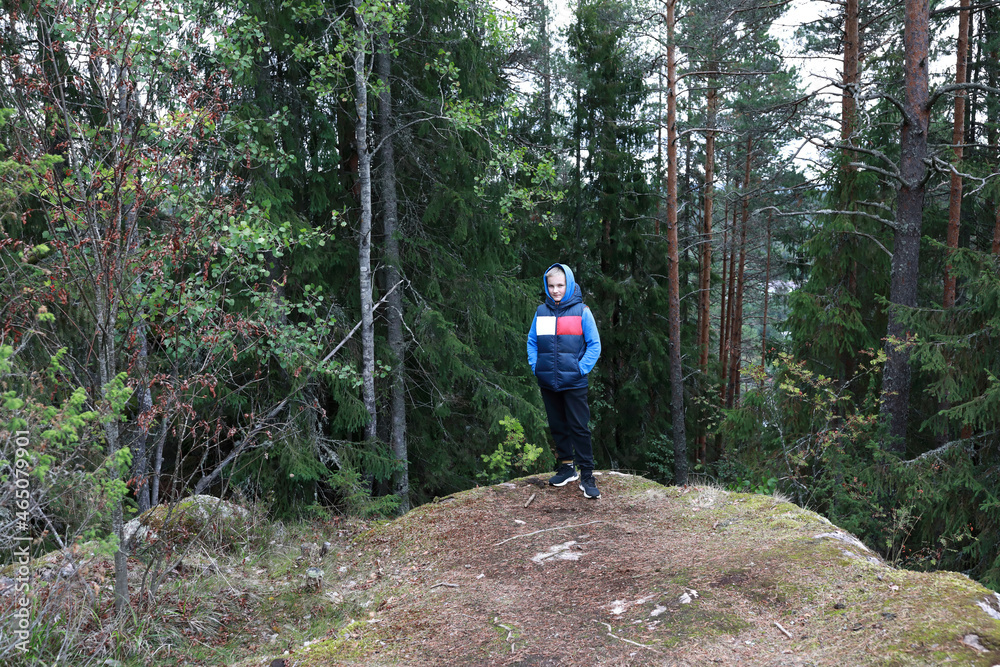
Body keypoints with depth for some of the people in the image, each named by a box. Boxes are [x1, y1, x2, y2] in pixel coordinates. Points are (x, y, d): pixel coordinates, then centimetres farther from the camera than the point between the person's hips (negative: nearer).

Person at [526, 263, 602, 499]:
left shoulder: (581, 311, -4)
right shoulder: (541, 311, 5)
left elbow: (594, 345, -2)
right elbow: (532, 342, 14)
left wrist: (582, 368, -10)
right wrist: (535, 365, 1)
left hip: (573, 383, -4)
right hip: (548, 382, 4)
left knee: (579, 427, -2)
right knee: (557, 426, 14)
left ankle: (586, 475, 5)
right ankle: (566, 467, 28)